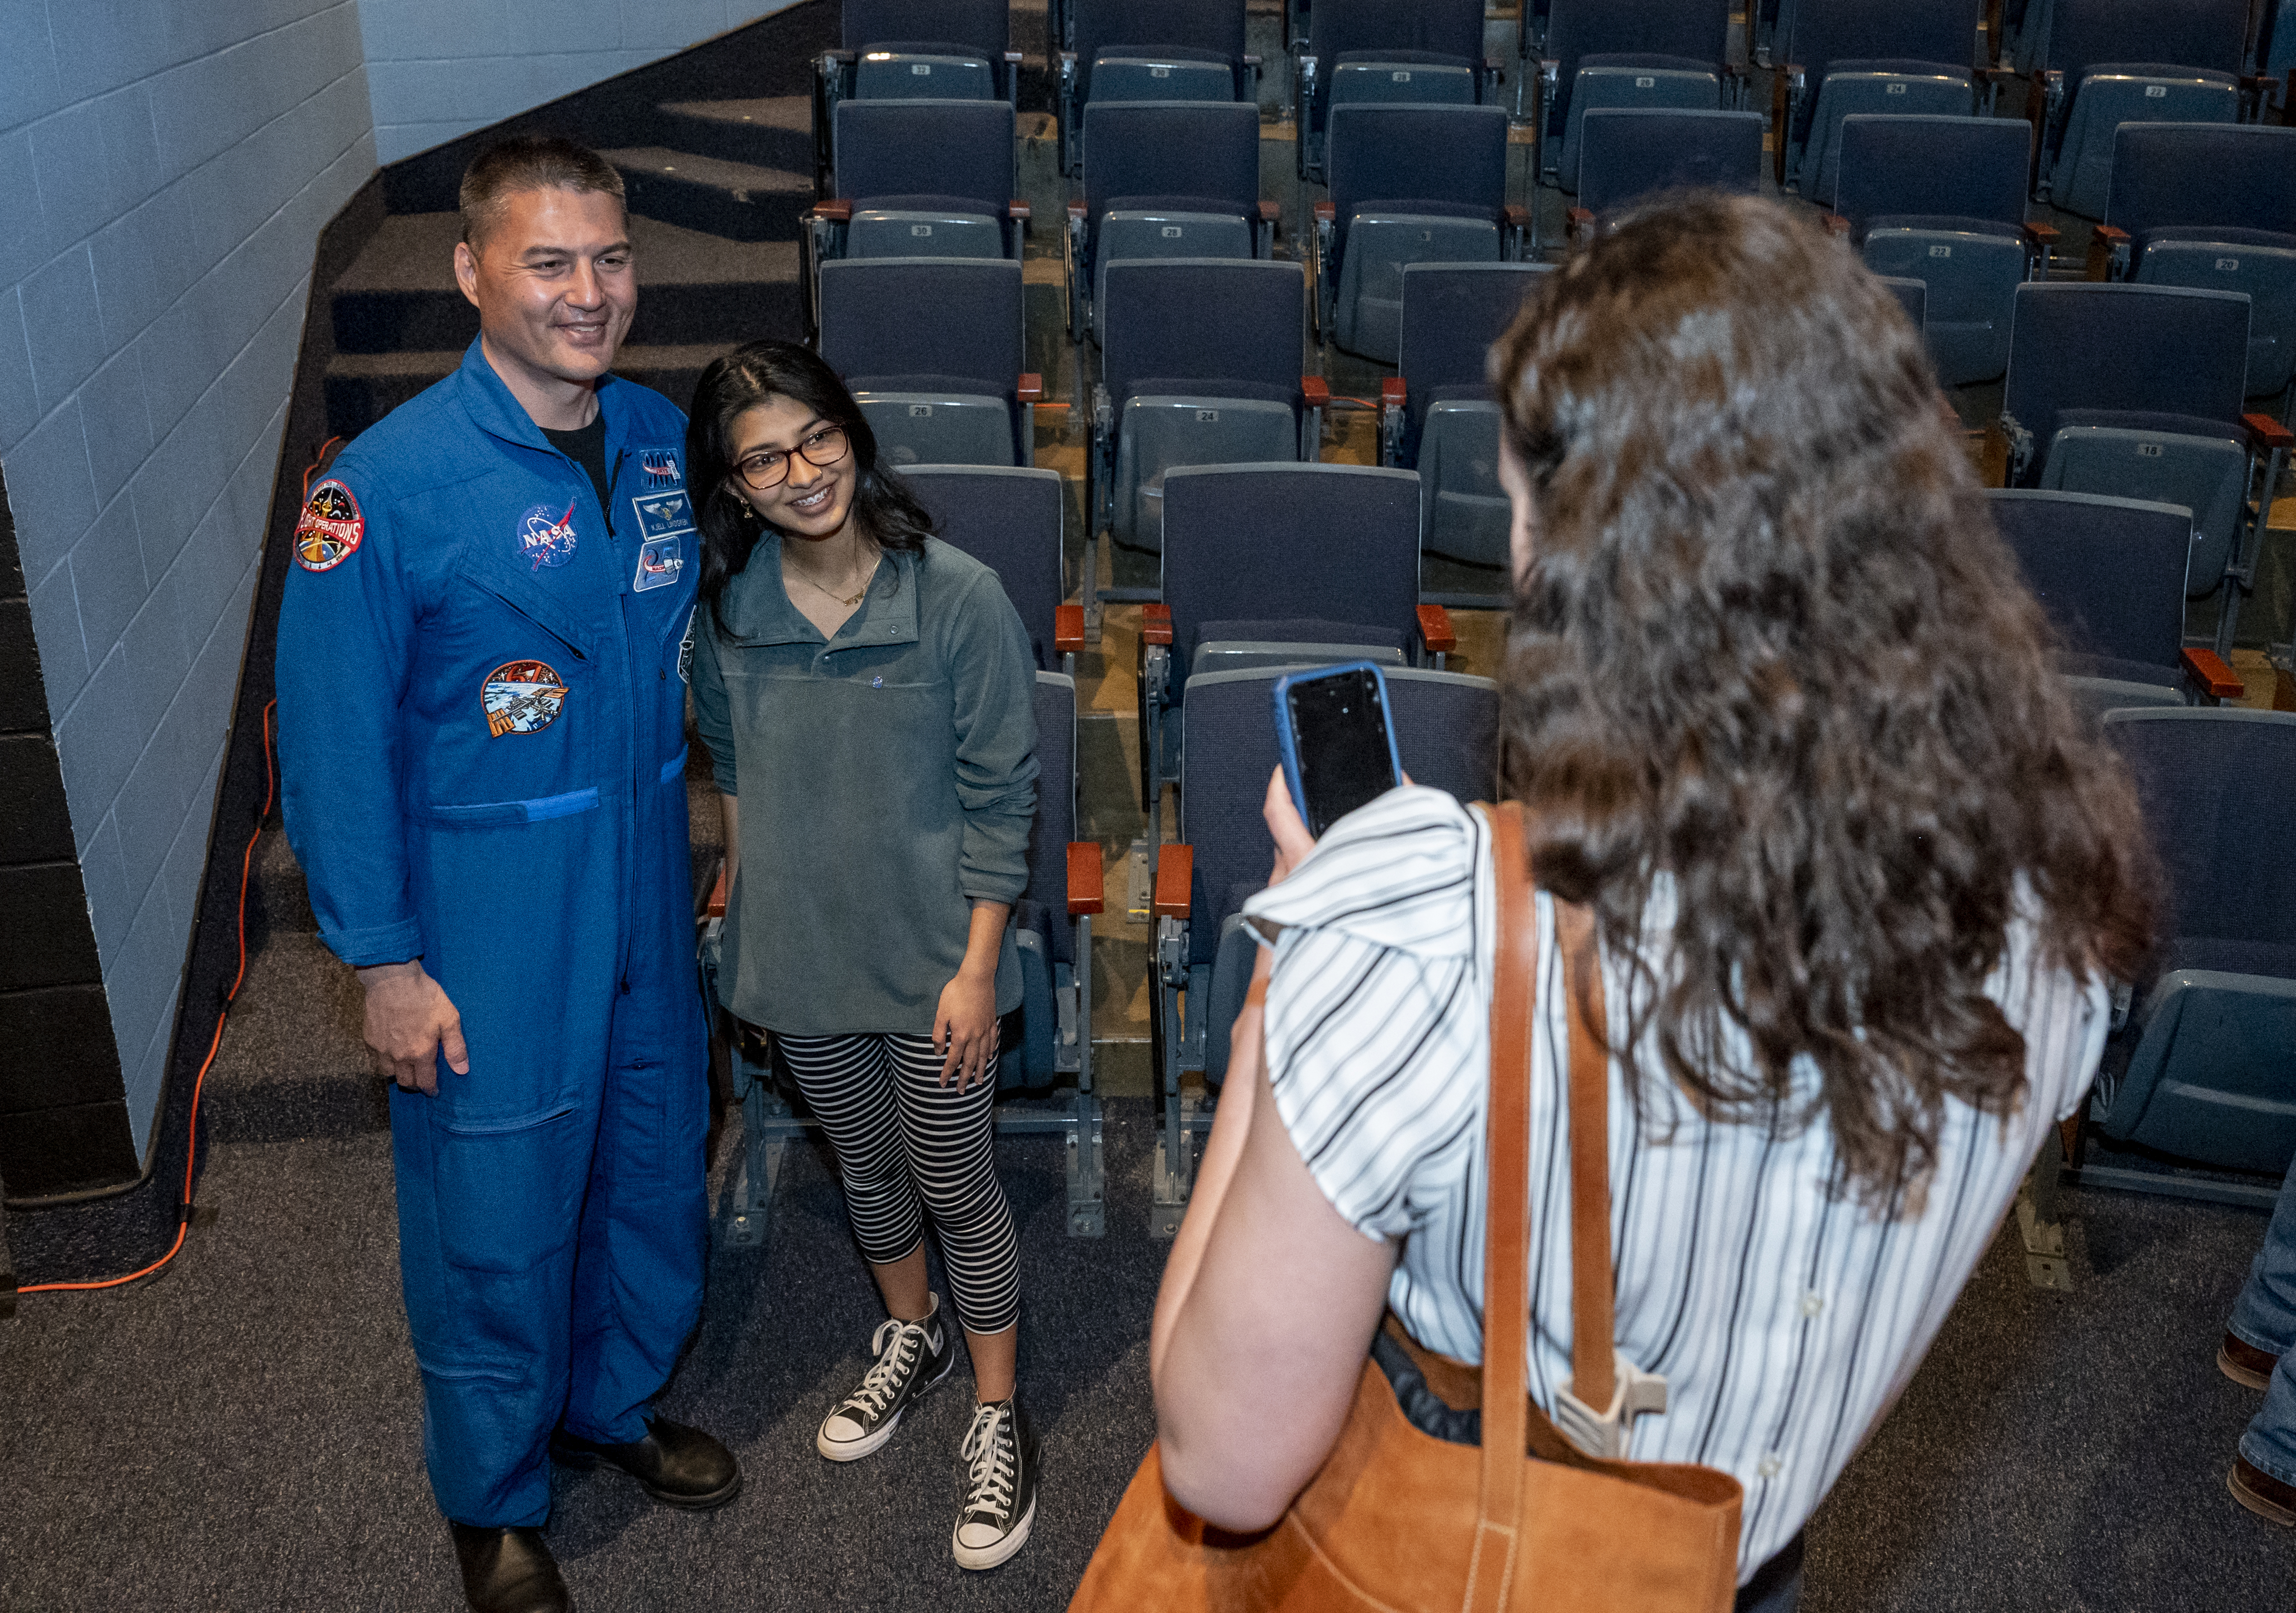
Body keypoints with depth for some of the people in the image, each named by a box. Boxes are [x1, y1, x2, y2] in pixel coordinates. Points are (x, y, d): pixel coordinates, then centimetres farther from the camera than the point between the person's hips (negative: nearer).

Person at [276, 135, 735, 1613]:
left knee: (654, 1166, 21)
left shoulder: (665, 441, -1)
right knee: (498, 1220, 10)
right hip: (489, 931, -5)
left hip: (650, 902, 6)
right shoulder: (387, 486, -19)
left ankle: (615, 1403, 49)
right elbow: (332, 742, -14)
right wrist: (385, 960, -12)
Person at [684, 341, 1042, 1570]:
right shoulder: (727, 605, -9)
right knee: (864, 1162, 23)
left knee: (956, 1188, 9)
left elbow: (999, 797, -14)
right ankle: (910, 1337, 50)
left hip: (930, 955, -3)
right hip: (800, 953, 4)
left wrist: (976, 968, -13)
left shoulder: (959, 600, -20)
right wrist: (745, 903, 10)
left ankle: (997, 1416, 31)